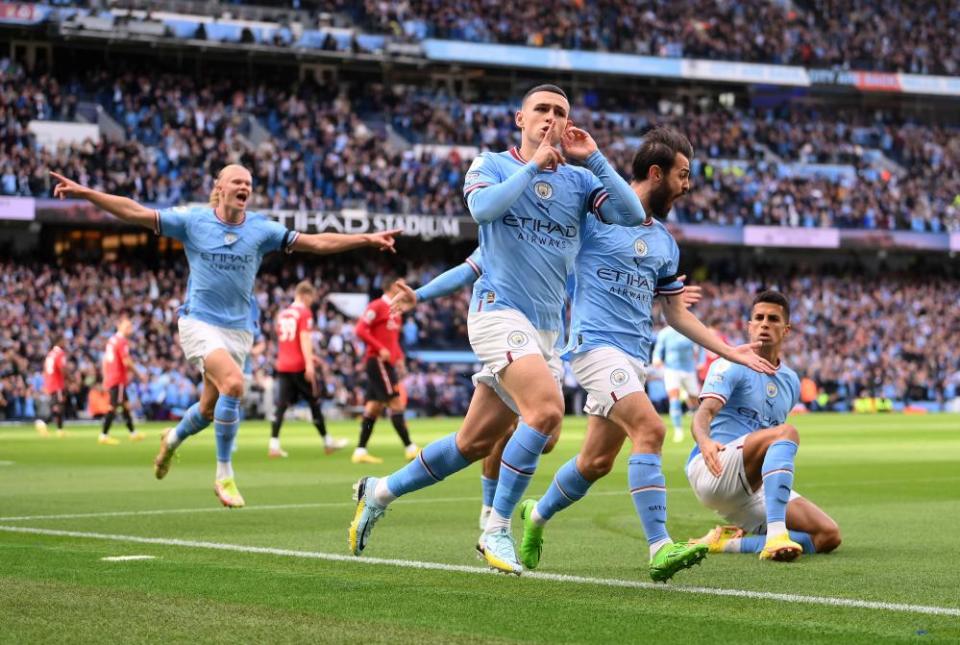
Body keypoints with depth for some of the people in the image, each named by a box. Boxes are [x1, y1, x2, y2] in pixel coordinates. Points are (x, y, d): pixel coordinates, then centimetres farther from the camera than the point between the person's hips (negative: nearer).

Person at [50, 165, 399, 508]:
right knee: (233, 383, -27)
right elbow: (135, 212, -5)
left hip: (238, 328, 4)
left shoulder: (261, 229, 1)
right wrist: (85, 193, -12)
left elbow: (316, 242, 0)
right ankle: (224, 475, -14)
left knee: (210, 409, 10)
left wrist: (368, 239, -7)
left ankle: (173, 438, 47)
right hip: (199, 322, -4)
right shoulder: (192, 219, -4)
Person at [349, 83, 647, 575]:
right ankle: (497, 530, -17)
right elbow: (483, 207, -19)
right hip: (498, 310, -6)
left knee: (475, 443, 10)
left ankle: (379, 492, 28)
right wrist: (535, 164, -12)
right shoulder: (491, 165, 4)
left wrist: (593, 159, -5)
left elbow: (632, 216, -3)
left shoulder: (580, 179, 12)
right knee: (546, 409, -27)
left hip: (546, 329, 6)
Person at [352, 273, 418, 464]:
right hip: (377, 361, -9)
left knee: (374, 407, 8)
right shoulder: (377, 306, -10)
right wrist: (380, 349, -21)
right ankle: (409, 448, -10)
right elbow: (361, 330, -17)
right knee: (396, 402, -10)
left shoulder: (395, 311, 17)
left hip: (387, 362, 9)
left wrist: (399, 357, 12)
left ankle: (360, 451, 9)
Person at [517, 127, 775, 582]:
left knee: (597, 461, 10)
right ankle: (660, 548, -27)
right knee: (649, 428, -24)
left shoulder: (665, 243, 18)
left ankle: (537, 515, 35)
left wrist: (729, 351, 21)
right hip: (597, 342, -8)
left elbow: (677, 312, 24)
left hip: (635, 356, 8)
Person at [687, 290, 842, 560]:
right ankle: (775, 534, -44)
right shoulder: (731, 366, -3)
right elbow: (705, 412, -20)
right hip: (712, 470, -7)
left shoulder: (790, 381, 18)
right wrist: (704, 441, -43)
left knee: (828, 536, -10)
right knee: (786, 432, -32)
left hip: (754, 489, 7)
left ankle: (729, 542, -8)